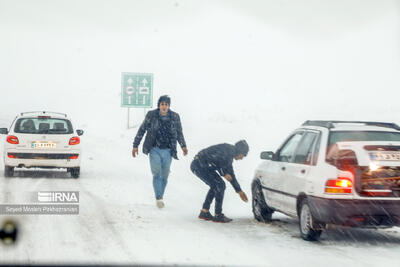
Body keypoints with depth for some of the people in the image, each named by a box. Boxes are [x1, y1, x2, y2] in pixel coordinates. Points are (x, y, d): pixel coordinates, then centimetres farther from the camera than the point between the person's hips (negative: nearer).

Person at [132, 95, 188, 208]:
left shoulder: (175, 117, -2)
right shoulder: (151, 115, -6)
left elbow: (179, 133, 12)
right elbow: (142, 130, 2)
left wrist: (183, 146, 1)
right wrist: (135, 145, 1)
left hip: (167, 151, 2)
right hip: (154, 150, -2)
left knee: (164, 176, 6)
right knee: (156, 173, -16)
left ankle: (160, 197, 24)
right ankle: (158, 198, -15)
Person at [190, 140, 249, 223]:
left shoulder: (229, 157, 23)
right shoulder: (229, 149, -8)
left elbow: (231, 175, 32)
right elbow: (215, 159, -22)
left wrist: (239, 191, 36)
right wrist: (224, 173, -13)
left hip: (196, 165, 10)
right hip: (201, 165, -10)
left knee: (215, 186, 19)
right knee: (220, 185, -6)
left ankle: (204, 212, 20)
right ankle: (218, 216, -1)